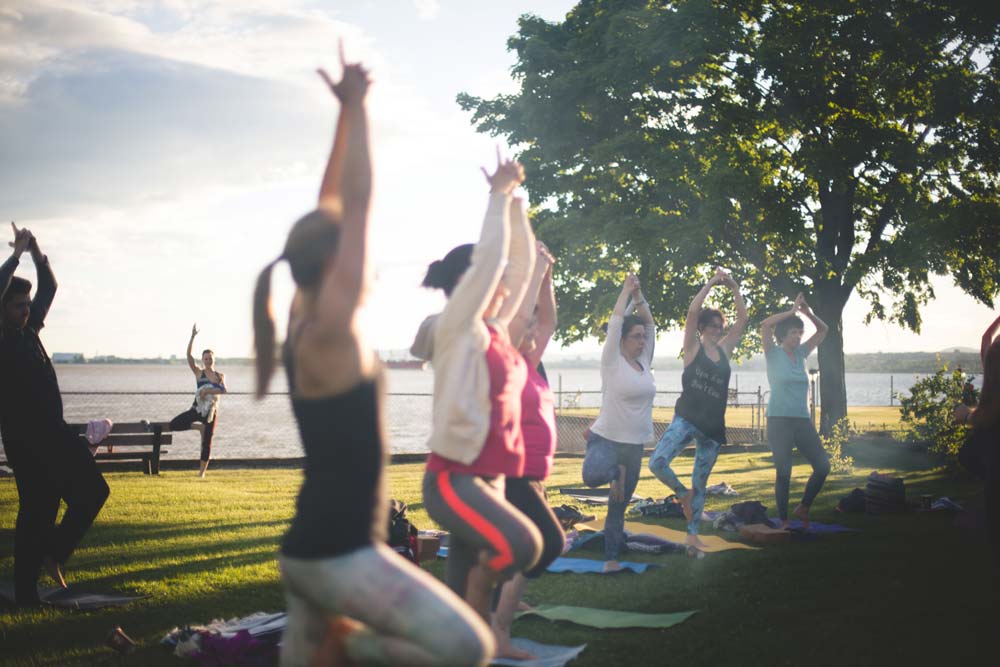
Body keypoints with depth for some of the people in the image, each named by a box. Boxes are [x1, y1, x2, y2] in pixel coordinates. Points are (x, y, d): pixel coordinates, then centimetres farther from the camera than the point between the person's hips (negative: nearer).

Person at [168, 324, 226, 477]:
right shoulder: (199, 372, -1)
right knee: (173, 425, -16)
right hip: (197, 409, 0)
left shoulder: (220, 375, 4)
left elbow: (224, 390, -13)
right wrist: (193, 336, -22)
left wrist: (208, 391, -24)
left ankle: (202, 471, 12)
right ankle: (199, 427, 5)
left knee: (207, 442, 2)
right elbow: (189, 355, -14)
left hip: (211, 411, 0)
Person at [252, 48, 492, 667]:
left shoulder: (307, 319, 6)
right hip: (336, 553, -10)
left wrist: (346, 114, 12)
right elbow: (357, 205, -19)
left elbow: (334, 210, 12)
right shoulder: (328, 332, -17)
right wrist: (356, 106, -14)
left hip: (315, 547, 10)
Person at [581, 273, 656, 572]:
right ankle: (615, 472, -3)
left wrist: (639, 295, 8)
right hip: (606, 438, -6)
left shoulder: (644, 362, 10)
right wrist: (627, 290, -2)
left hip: (634, 445, 6)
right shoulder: (613, 362, -7)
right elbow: (616, 321, -11)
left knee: (619, 505, 11)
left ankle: (611, 558, 20)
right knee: (592, 476, -37)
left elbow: (650, 323, 12)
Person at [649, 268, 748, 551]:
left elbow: (743, 319, 10)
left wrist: (734, 288, 5)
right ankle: (683, 494, 3)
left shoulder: (724, 349, 11)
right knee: (657, 462, -24)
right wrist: (711, 283, -9)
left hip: (713, 426, 4)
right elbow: (693, 311, -13)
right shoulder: (693, 347, -1)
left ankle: (693, 534, 21)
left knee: (700, 483, 10)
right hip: (686, 419, -4)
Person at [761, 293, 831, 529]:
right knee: (784, 472, -4)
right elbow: (765, 325, -17)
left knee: (823, 466, -2)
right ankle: (783, 521, 6)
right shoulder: (773, 354, -1)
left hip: (803, 421, 5)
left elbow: (823, 330, 15)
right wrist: (792, 311, -11)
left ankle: (803, 508, 17)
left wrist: (808, 312, -1)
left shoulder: (801, 353, 12)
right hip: (779, 421, -5)